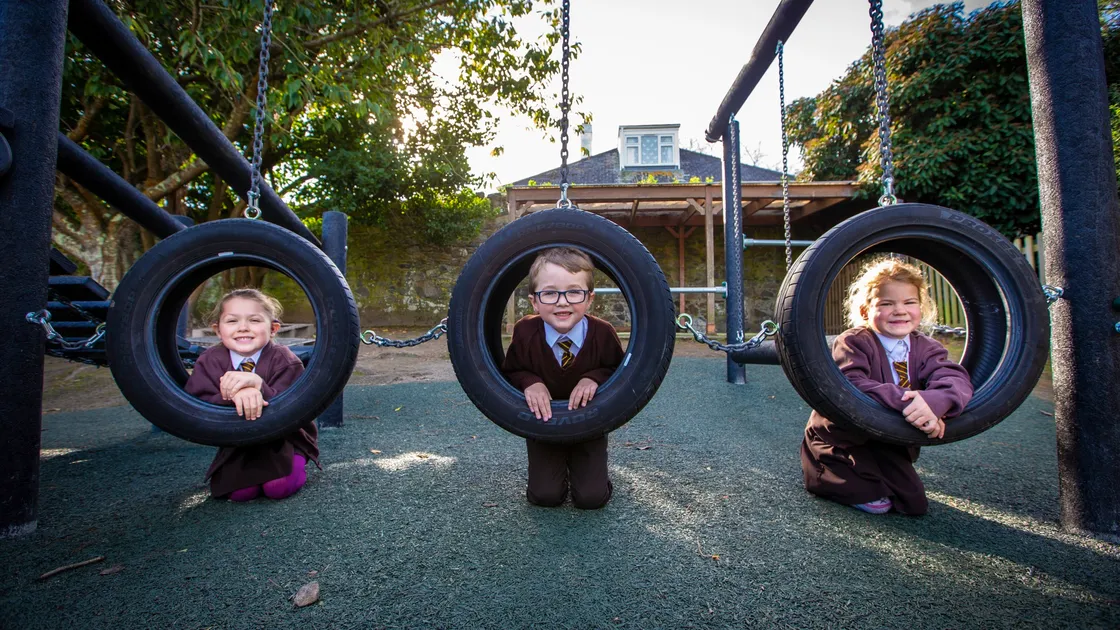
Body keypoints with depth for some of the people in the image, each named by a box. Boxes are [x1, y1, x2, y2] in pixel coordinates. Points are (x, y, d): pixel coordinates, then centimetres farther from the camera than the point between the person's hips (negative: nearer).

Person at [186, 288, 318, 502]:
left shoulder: (285, 361, -17)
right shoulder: (210, 361, -7)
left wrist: (258, 385, -42)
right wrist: (234, 396, -40)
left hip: (284, 439, -2)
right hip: (238, 444, 3)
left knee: (279, 486, -22)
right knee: (238, 491, -17)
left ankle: (296, 467, 11)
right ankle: (250, 468, 15)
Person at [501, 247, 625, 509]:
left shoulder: (602, 333, -22)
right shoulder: (525, 332, -21)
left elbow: (619, 370, -6)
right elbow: (510, 371, -5)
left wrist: (595, 378, -27)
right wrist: (529, 382, -27)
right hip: (543, 422, 0)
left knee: (592, 497, -5)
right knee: (545, 495, -5)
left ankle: (578, 466, 29)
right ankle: (557, 469, 30)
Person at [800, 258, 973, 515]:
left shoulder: (926, 348, -2)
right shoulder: (854, 342, -19)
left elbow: (957, 381, -20)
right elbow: (849, 387, -36)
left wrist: (932, 402, -44)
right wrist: (904, 401, -48)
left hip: (890, 446, 6)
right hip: (838, 443, -6)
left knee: (914, 503, -2)